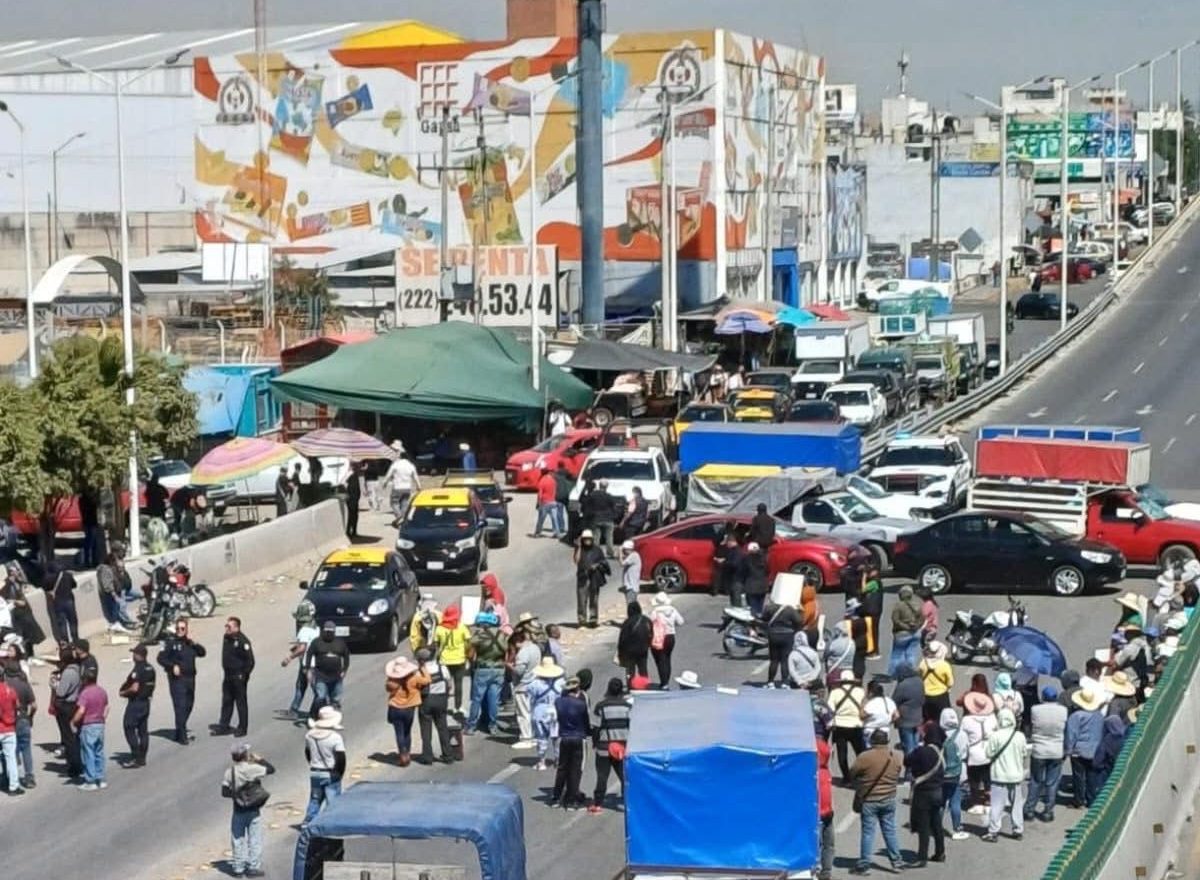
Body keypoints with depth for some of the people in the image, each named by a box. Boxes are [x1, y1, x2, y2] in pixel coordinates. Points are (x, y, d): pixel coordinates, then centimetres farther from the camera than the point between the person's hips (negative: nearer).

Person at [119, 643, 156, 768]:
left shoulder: (138, 669, -19)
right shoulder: (151, 669, 9)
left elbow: (135, 688, -25)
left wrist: (124, 692, -10)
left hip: (135, 702, -9)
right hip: (146, 702, 9)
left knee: (129, 729, -3)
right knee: (143, 731, 12)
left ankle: (135, 758, -7)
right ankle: (142, 758, 15)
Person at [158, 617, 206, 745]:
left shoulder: (189, 642, 13)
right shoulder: (171, 642, -5)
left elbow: (202, 653, 10)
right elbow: (161, 658, -8)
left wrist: (194, 643, -4)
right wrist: (173, 666, -19)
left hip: (190, 678, 7)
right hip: (177, 678, -7)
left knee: (188, 705, 14)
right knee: (180, 706, -11)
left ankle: (180, 732, 28)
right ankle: (182, 736, -11)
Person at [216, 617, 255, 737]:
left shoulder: (242, 641, -17)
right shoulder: (226, 639, 6)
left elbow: (250, 661, -17)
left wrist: (244, 674, -16)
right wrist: (225, 671, 14)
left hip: (238, 677, -8)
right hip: (227, 676, 8)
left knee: (241, 702, 2)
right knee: (226, 701, 12)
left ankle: (242, 728, 10)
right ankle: (223, 726, 18)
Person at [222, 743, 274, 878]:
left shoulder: (229, 771, -4)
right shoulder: (253, 768, -15)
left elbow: (224, 792, -4)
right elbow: (271, 769, -4)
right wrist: (259, 760, 6)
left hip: (238, 810, 3)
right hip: (253, 810, -3)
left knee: (237, 839, 12)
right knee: (254, 839, 6)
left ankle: (238, 867, 17)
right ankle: (253, 867, 7)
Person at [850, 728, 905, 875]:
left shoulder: (864, 757, -17)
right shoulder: (896, 757, 0)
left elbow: (852, 774, -7)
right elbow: (897, 776, 10)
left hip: (869, 800, -4)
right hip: (889, 799, 4)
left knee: (868, 832, 1)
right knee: (890, 831, 14)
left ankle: (864, 864, 5)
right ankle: (896, 861, 18)